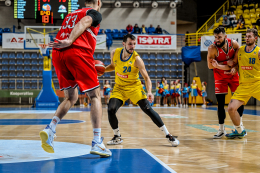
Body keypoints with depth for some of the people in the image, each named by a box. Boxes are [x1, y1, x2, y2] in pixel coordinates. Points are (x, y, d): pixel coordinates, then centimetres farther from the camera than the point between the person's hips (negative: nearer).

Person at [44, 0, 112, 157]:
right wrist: (70, 41, -26)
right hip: (77, 52, -7)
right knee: (95, 96, 2)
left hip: (58, 55, 7)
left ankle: (50, 129, 0)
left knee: (71, 97, 20)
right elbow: (83, 23, -11)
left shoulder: (71, 14, 32)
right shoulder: (95, 13, 11)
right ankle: (97, 142, -6)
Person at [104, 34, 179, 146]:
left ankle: (168, 135, -8)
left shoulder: (137, 59, -21)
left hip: (134, 87, -3)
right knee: (111, 110, -15)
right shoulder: (114, 53, -9)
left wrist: (149, 92, -34)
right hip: (119, 87, 3)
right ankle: (117, 137, 9)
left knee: (147, 109, -15)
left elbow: (146, 78, -18)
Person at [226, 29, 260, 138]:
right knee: (231, 108, -8)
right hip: (243, 85, 4)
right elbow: (235, 63, 23)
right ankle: (239, 131, 15)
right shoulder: (239, 51, 8)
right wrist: (234, 68, 3)